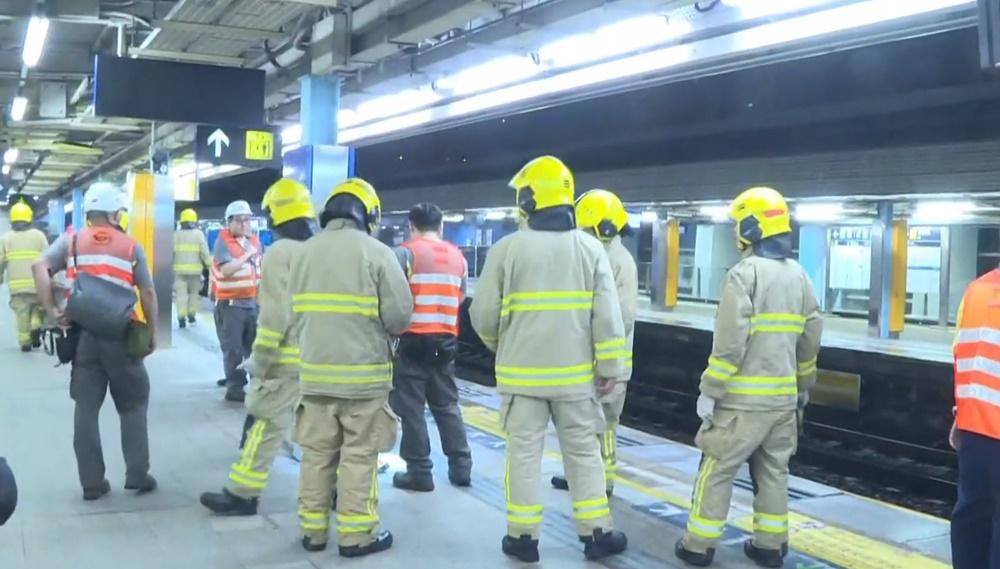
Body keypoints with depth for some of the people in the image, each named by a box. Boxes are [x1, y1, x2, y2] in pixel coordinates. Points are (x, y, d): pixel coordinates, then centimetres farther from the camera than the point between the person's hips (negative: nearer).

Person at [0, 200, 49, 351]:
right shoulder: (39, 235, 2)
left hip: (16, 284, 1)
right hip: (37, 282, -1)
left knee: (21, 313, 7)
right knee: (38, 307, 18)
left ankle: (25, 342, 7)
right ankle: (36, 327, -6)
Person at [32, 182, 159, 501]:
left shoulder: (70, 242, 8)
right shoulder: (130, 246, 3)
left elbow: (40, 267, -9)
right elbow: (148, 292, 1)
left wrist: (52, 311, -7)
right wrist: (152, 332, 10)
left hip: (82, 335, 2)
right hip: (121, 336, -2)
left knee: (86, 408, 9)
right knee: (133, 406, 11)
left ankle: (92, 483, 11)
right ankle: (137, 476, 9)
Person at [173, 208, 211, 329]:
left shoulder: (176, 234, 4)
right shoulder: (199, 234, 0)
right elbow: (205, 253, -4)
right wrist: (210, 265, 4)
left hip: (179, 269, 1)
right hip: (195, 270, 0)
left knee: (181, 294, 2)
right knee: (194, 293, 14)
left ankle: (181, 318, -5)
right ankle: (191, 316, 19)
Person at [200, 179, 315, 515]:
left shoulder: (279, 253, -11)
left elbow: (275, 314, -16)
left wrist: (259, 360, -11)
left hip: (288, 359, -6)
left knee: (267, 425, -1)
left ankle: (242, 495, 6)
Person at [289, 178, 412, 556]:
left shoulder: (305, 252, 5)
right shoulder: (376, 252, -9)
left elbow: (296, 314, 6)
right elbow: (399, 316, -11)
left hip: (316, 371, 5)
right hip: (363, 373, -4)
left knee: (316, 453, 13)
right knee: (359, 456, 4)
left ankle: (313, 530, 22)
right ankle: (356, 535, 10)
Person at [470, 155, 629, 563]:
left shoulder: (507, 249, -8)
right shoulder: (590, 248, -1)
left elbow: (484, 316, -5)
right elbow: (608, 317, -4)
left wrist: (502, 347, 15)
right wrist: (609, 368, 3)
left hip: (522, 372, -2)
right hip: (575, 373, 2)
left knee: (524, 453, 9)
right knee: (583, 453, 13)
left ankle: (523, 537, 16)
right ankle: (596, 534, 19)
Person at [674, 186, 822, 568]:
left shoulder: (745, 273, -14)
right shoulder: (799, 275, 10)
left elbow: (730, 342, -19)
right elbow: (810, 340, 14)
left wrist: (709, 390, -13)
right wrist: (804, 387, 24)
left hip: (744, 398, -7)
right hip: (784, 396, 7)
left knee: (717, 469, 2)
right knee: (773, 471, 14)